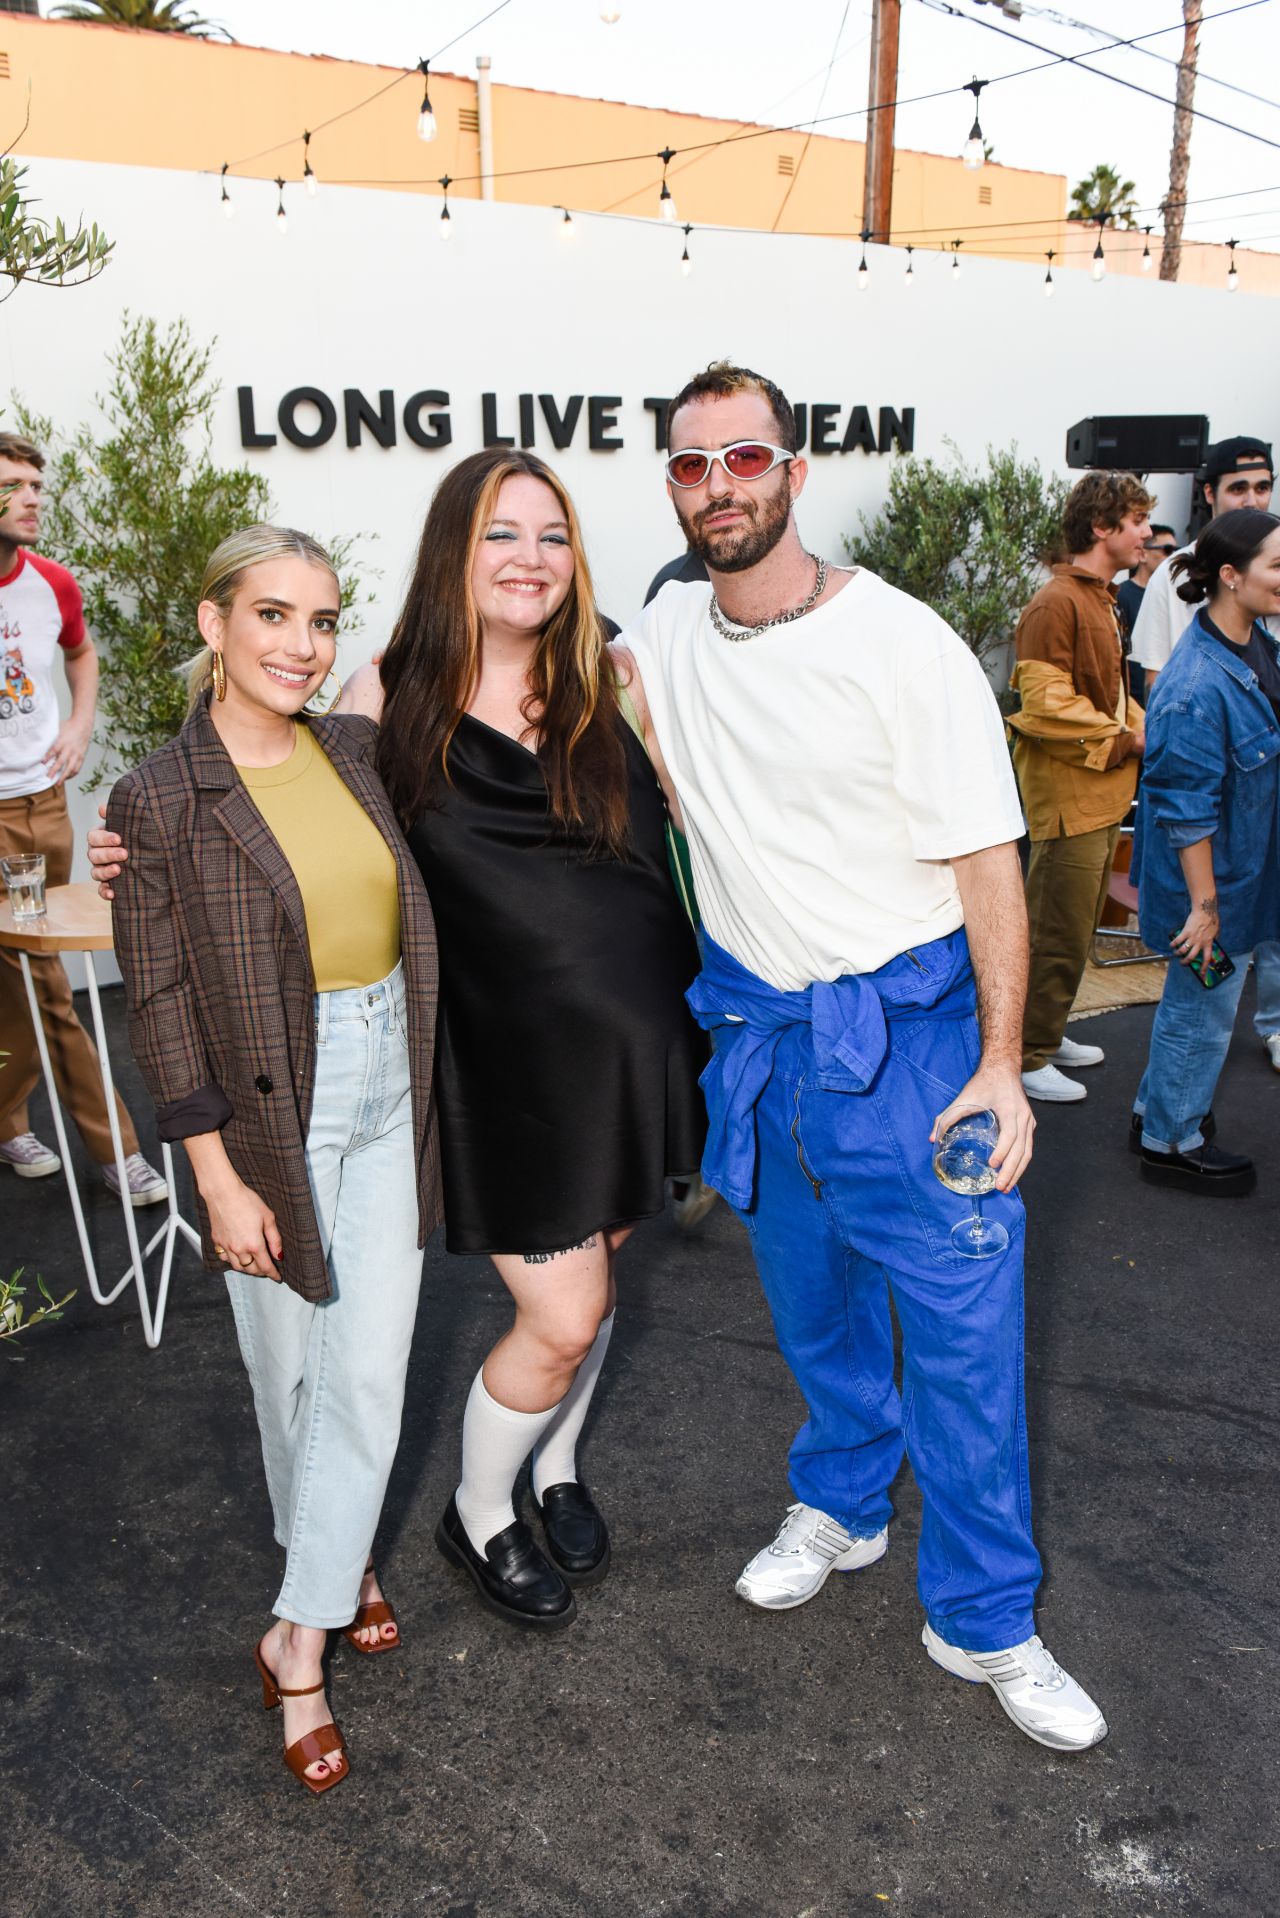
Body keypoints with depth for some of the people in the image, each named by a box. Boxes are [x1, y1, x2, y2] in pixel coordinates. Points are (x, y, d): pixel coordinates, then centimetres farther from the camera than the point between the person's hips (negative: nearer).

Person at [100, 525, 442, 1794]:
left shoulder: (356, 752, 3)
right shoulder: (159, 800, -11)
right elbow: (160, 1007, -10)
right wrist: (218, 1180, -11)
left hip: (391, 1095, 4)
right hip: (272, 1114, -4)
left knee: (371, 1370, 5)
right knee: (292, 1366, 12)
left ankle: (299, 1636, 23)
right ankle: (335, 1559, 39)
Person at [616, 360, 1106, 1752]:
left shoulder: (902, 644, -14)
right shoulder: (662, 633, 2)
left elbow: (987, 858, -12)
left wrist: (1001, 1061, -14)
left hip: (906, 1031, -4)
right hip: (756, 1026, 5)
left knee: (962, 1325, 3)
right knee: (812, 1300, 20)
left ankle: (983, 1621, 23)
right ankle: (842, 1506, 46)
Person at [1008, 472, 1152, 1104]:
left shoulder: (1100, 599, 17)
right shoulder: (1056, 603, -16)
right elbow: (1046, 706, -22)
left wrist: (1145, 727, 6)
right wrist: (1127, 741, -17)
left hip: (1102, 792, 10)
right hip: (1067, 795, -10)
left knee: (1077, 927, 18)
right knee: (1057, 933, -3)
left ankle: (1047, 1035, 31)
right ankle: (1026, 1056, 8)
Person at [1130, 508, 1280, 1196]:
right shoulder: (1197, 687, -28)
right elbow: (1186, 809, -25)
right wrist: (1204, 905, -21)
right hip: (1213, 880, -9)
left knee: (1196, 1003, 23)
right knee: (1201, 1011, 7)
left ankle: (1158, 1105, 42)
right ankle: (1172, 1143, 26)